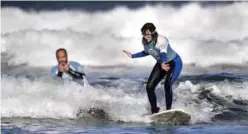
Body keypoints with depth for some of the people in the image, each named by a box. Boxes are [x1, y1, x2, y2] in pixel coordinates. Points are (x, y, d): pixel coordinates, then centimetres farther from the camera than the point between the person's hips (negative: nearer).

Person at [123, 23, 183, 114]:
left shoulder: (161, 40, -34)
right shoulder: (144, 41, -12)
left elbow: (163, 53, -55)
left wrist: (162, 64, -75)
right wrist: (132, 56, 11)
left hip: (174, 62, -7)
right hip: (161, 63, 7)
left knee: (167, 85, -28)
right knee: (149, 87, -2)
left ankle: (169, 110, -17)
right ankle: (154, 111, 13)